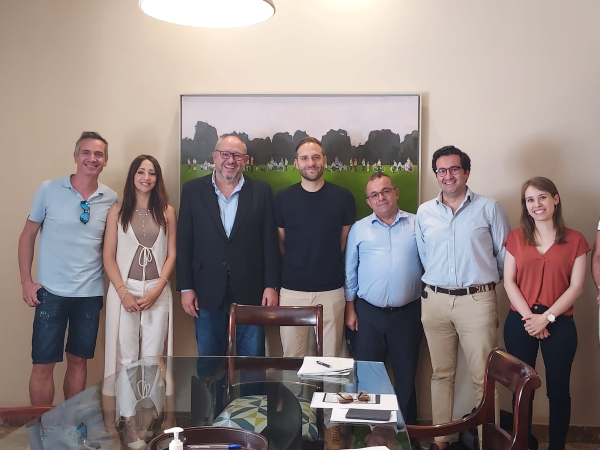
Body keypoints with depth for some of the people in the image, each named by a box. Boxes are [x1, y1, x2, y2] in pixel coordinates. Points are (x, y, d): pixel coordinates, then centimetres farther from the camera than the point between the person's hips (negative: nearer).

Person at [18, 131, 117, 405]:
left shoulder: (111, 199, 1)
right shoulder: (48, 190, -4)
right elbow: (27, 236, 2)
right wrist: (26, 282, -3)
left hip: (91, 293, 2)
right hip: (51, 291, -2)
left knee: (79, 361, 13)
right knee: (43, 365, 2)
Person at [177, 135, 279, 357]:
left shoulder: (261, 191, 1)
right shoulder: (193, 190, 2)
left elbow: (270, 241, 1)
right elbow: (184, 242, 2)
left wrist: (271, 285, -3)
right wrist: (186, 288, -2)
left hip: (250, 292, 0)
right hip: (207, 292, 1)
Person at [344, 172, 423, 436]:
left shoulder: (417, 224, 2)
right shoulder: (359, 229, 3)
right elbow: (350, 271, 5)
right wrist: (350, 308, 2)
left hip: (407, 313, 0)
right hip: (368, 314, 1)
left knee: (406, 377, 11)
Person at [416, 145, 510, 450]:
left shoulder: (489, 208, -1)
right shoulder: (424, 213, 7)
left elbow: (505, 256, 4)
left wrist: (484, 280, 9)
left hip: (477, 300, -3)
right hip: (435, 300, 3)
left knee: (483, 377, 1)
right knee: (441, 374, 12)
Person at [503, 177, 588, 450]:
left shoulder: (575, 240, 0)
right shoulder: (516, 237, 5)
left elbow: (576, 287, -4)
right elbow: (509, 281, 0)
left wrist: (546, 317, -13)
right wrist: (528, 316, -11)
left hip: (559, 324, -1)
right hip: (519, 323, 1)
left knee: (558, 390, 7)